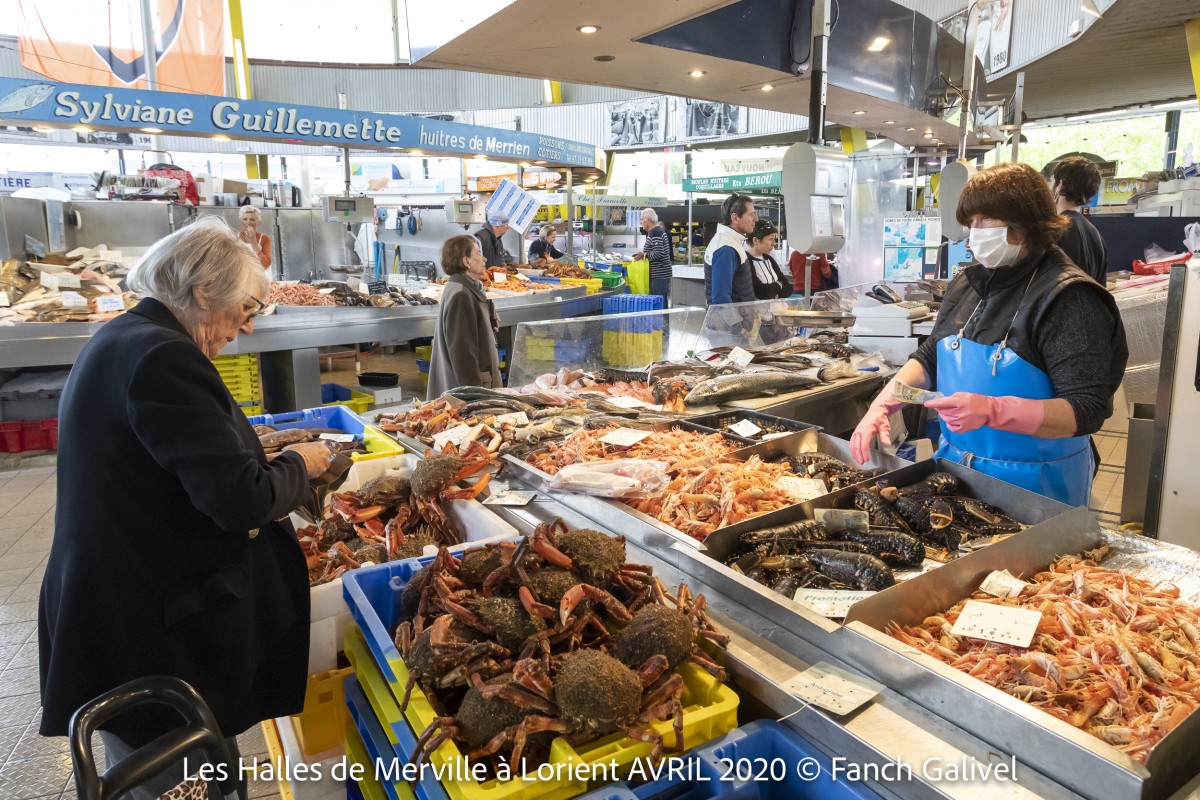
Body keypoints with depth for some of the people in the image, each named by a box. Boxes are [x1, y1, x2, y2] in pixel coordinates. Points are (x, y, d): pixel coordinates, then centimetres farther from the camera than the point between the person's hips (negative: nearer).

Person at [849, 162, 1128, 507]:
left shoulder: (1067, 298, -17)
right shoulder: (968, 283, 3)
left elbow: (1087, 410, -22)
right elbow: (929, 358, 11)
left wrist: (991, 410, -36)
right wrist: (883, 404, -7)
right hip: (955, 465, 6)